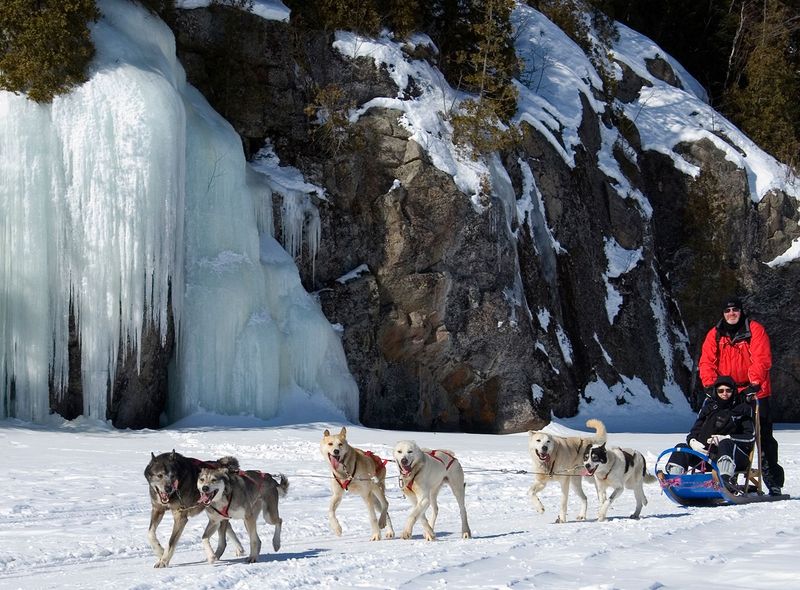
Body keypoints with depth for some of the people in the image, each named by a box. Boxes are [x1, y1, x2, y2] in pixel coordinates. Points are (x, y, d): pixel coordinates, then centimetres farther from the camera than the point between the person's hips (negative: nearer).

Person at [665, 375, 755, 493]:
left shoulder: (743, 408, 7)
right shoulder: (709, 407, 19)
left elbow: (750, 437, -2)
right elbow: (694, 432, 15)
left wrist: (726, 438, -17)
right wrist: (693, 441, -11)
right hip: (706, 453, 4)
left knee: (726, 444, -37)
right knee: (681, 449, -14)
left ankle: (726, 480, -58)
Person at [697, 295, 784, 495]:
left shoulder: (755, 330, -3)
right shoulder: (715, 335, 7)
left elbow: (762, 359, -13)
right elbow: (706, 362, 2)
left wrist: (754, 383, -24)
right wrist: (710, 385, -13)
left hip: (754, 393, -3)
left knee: (763, 437, -1)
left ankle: (773, 482, 3)